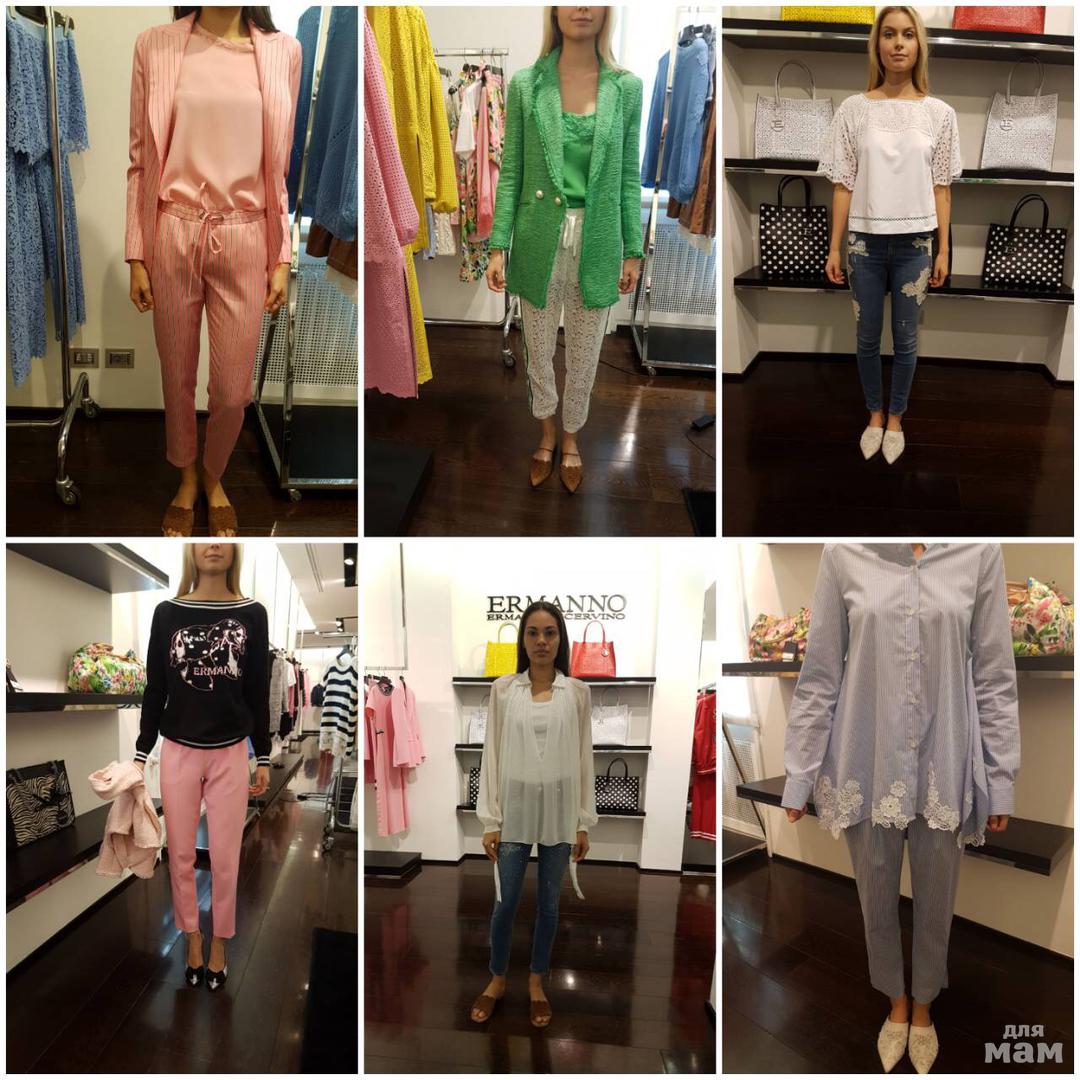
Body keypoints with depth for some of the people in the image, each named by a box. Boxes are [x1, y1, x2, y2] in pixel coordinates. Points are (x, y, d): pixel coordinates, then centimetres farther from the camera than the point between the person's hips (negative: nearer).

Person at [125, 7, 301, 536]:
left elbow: (280, 168, 5)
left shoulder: (283, 51, 1)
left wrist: (282, 258, 3)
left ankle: (214, 477, 35)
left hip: (244, 240, 0)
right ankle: (186, 481, 37)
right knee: (177, 379, 12)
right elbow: (141, 160, 2)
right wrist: (136, 255, 0)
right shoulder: (155, 45, -2)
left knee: (233, 391, 5)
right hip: (174, 236, 0)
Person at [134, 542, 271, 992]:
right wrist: (140, 753, 1)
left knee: (225, 858, 6)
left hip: (231, 753, 0)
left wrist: (264, 758, 3)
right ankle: (192, 938, 30)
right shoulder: (167, 612, -2)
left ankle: (219, 944, 26)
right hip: (178, 751, 1)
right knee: (181, 854, 10)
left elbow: (259, 692, 1)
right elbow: (155, 689, 2)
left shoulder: (252, 614, -3)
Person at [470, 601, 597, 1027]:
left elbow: (584, 757, 1)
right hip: (515, 810, 0)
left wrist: (584, 822, 1)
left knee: (549, 902, 12)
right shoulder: (503, 689, -3)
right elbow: (493, 755, -1)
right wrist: (490, 820, -3)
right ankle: (497, 978, 31)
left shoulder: (577, 691, -2)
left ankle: (536, 982, 32)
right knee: (505, 901, 8)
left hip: (559, 810, 1)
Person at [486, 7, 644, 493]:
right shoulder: (525, 84, -3)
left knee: (584, 356, 13)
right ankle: (547, 434, 37)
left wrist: (633, 249, 2)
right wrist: (499, 246, -6)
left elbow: (629, 175, 3)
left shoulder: (626, 87, -1)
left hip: (596, 244, 1)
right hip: (540, 241, 0)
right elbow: (511, 172, -2)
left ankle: (571, 438, 35)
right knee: (538, 351, 14)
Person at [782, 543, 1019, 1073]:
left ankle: (923, 1006, 46)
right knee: (877, 899, 18)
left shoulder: (980, 551, -6)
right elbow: (819, 677, -4)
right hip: (867, 766, 0)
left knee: (935, 901, 18)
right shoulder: (844, 553, -8)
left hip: (945, 768, 0)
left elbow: (995, 677, -1)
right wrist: (798, 775, -2)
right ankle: (896, 1003, 45)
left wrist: (1000, 778, 1)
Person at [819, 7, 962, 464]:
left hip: (915, 242, 0)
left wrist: (943, 251, 1)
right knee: (867, 337, 10)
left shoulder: (939, 113, 0)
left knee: (906, 339, 9)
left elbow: (941, 188, 3)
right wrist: (834, 247, -2)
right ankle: (874, 415, 30)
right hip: (866, 241, 0)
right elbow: (843, 184, 0)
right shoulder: (853, 109, -2)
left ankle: (896, 418, 27)